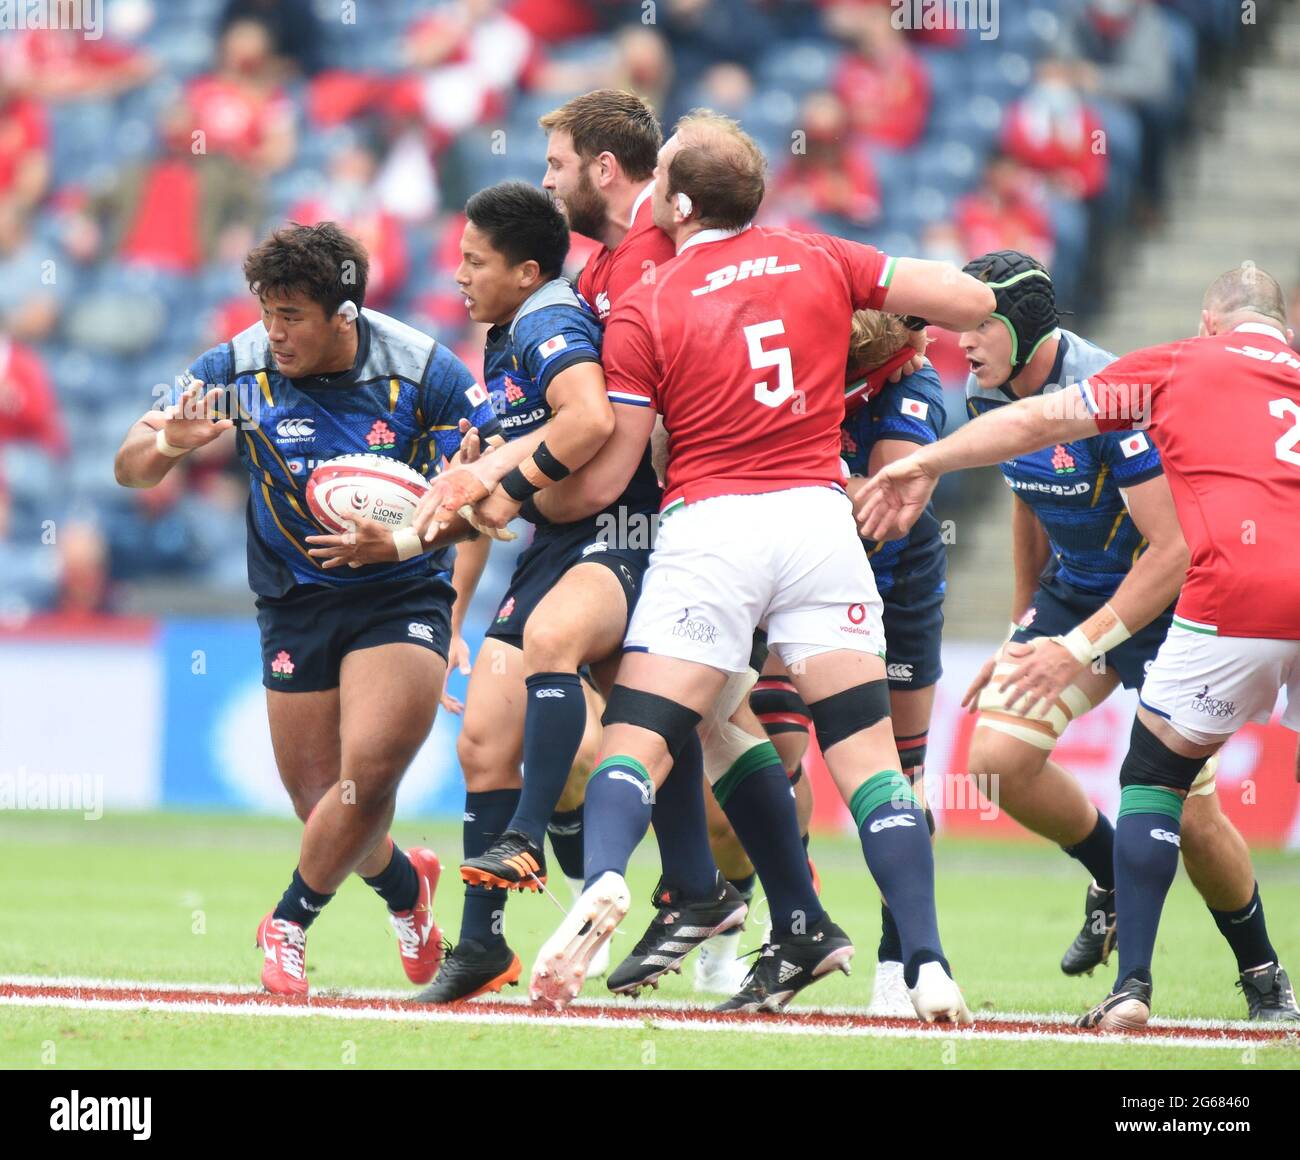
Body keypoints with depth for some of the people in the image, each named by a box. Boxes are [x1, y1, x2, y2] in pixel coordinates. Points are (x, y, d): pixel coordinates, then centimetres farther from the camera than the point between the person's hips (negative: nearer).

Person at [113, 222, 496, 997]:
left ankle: (290, 923, 3)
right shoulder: (238, 371, -12)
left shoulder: (425, 373, -16)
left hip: (401, 593, -2)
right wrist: (170, 444, -34)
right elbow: (130, 468, -10)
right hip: (296, 604, 2)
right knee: (321, 803, 4)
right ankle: (406, 886, 38)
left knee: (369, 773, -20)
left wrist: (405, 543, -27)